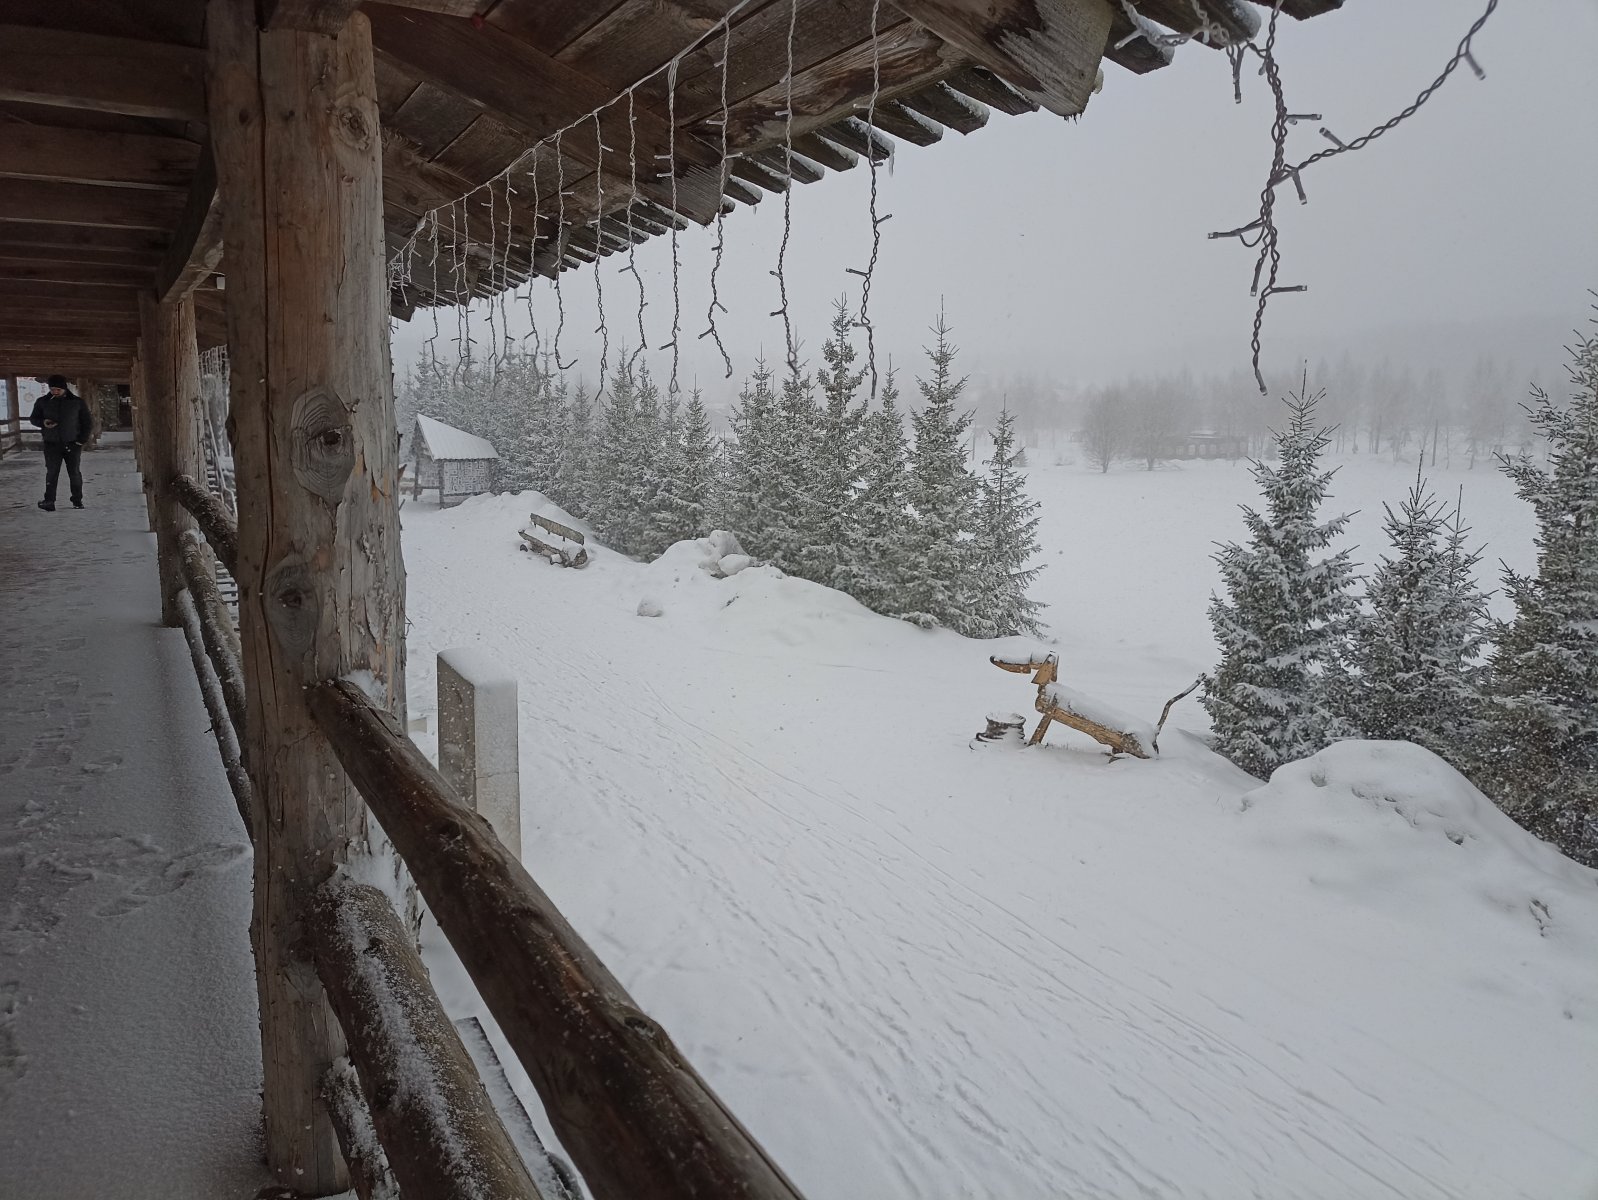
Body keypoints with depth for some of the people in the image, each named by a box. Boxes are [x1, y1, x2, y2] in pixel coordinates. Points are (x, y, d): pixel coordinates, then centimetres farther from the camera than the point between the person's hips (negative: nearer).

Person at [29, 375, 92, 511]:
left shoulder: (77, 402, 2)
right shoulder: (42, 402, 5)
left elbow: (88, 422, 7)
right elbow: (33, 418, 16)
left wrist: (81, 440, -2)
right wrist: (43, 422, -8)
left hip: (72, 444, 0)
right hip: (52, 444, 0)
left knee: (74, 472, 2)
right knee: (51, 473, -6)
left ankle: (77, 501, 11)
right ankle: (49, 502, -9)